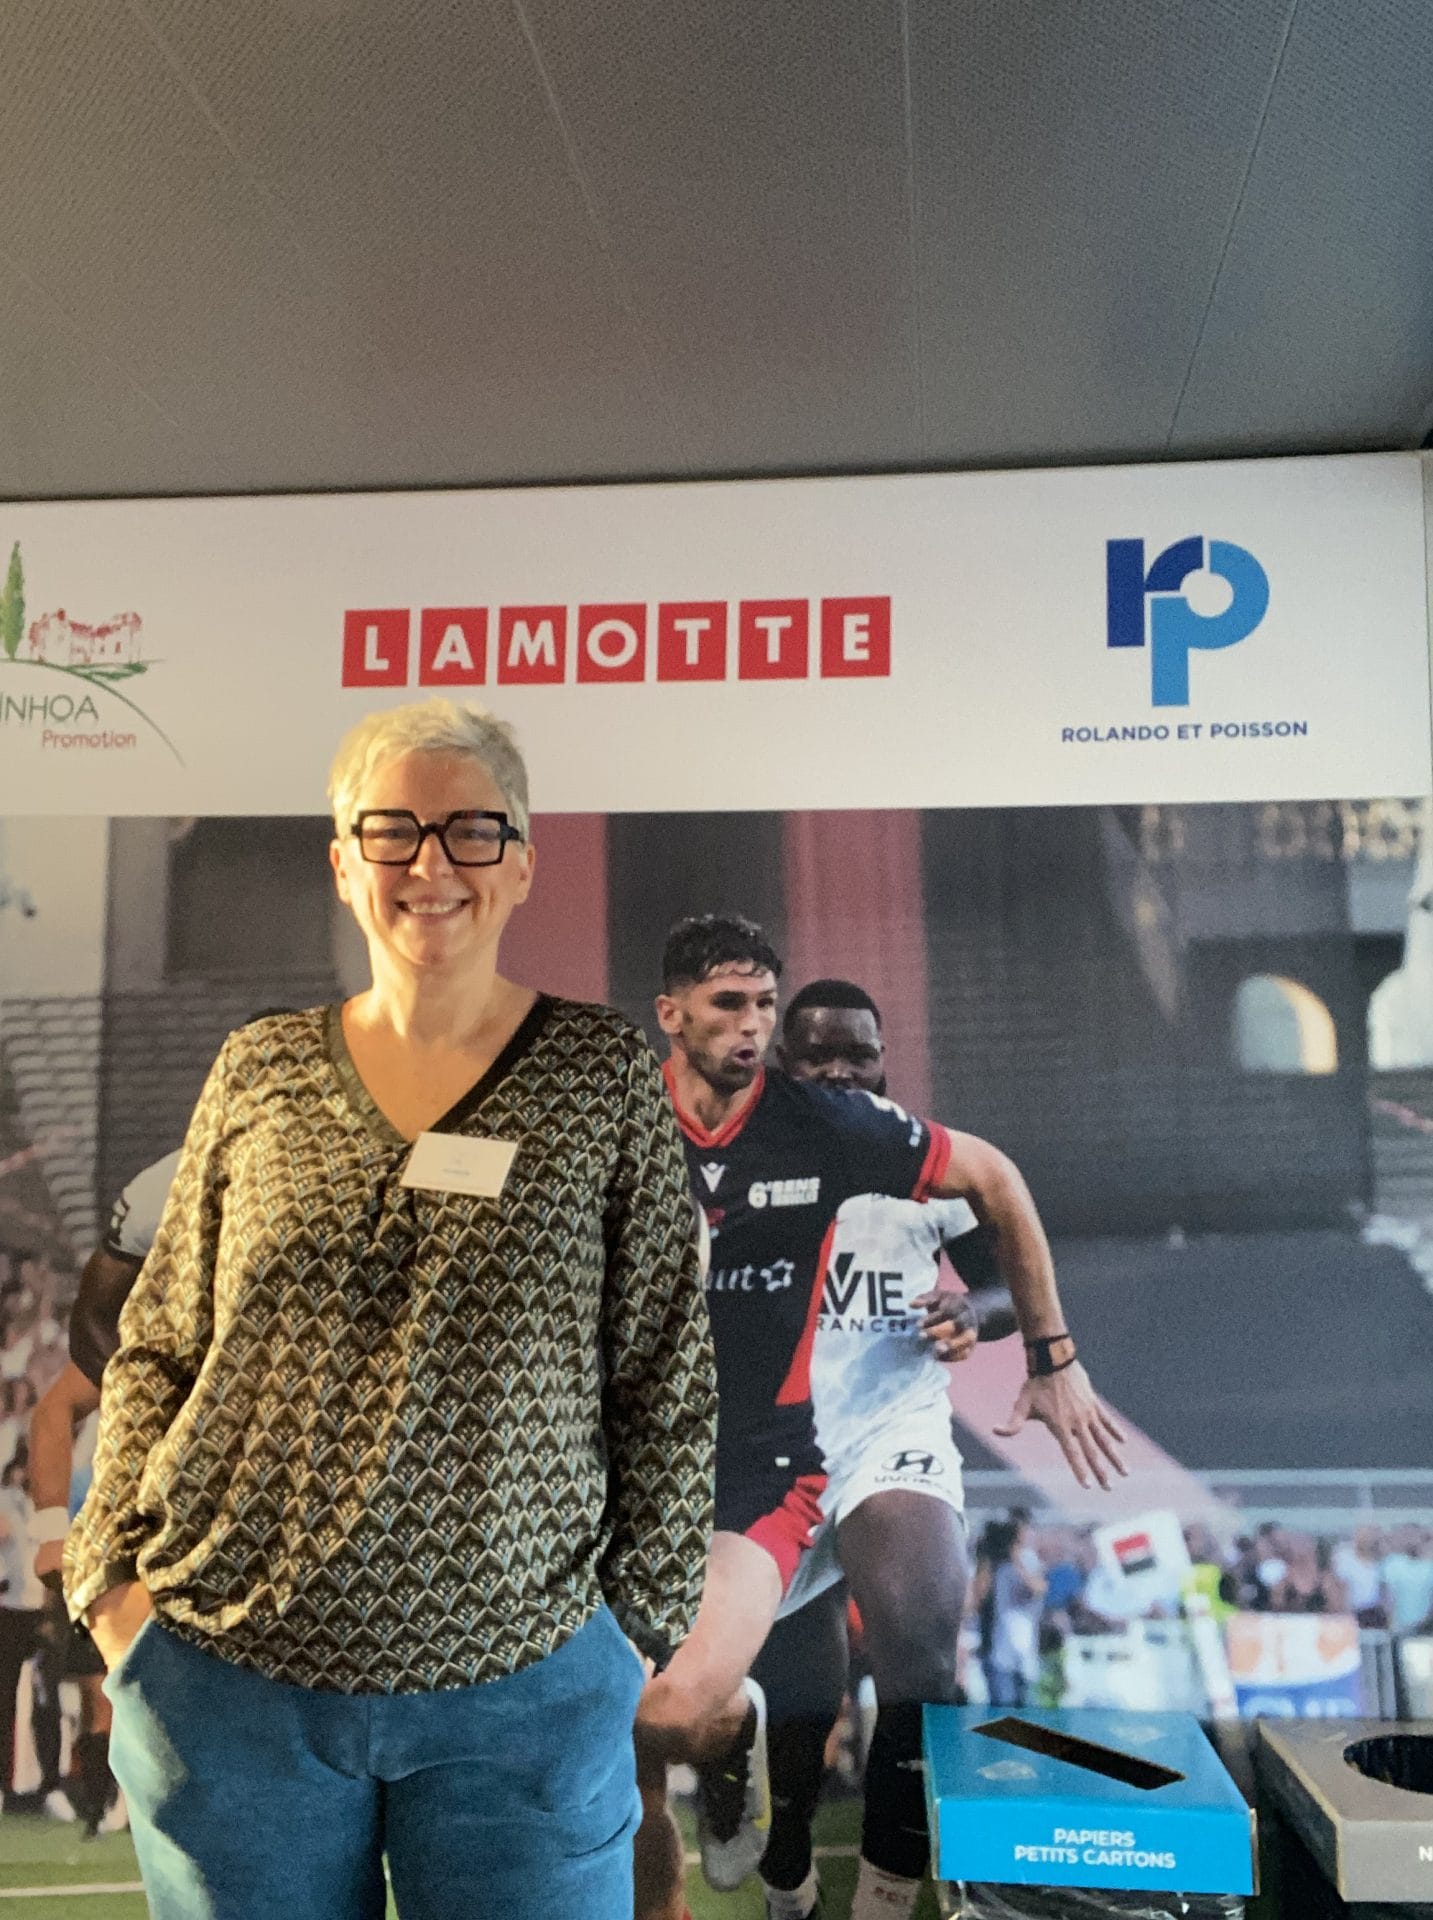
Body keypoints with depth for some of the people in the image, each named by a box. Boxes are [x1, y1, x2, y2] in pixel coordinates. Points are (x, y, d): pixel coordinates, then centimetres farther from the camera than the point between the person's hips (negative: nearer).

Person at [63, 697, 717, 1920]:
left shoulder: (605, 1077, -2)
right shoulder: (258, 1072, 3)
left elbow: (669, 1379, 0)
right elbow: (156, 1350, 10)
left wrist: (640, 1614, 0)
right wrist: (117, 1573, 1)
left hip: (523, 1695, -1)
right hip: (226, 1681, 2)